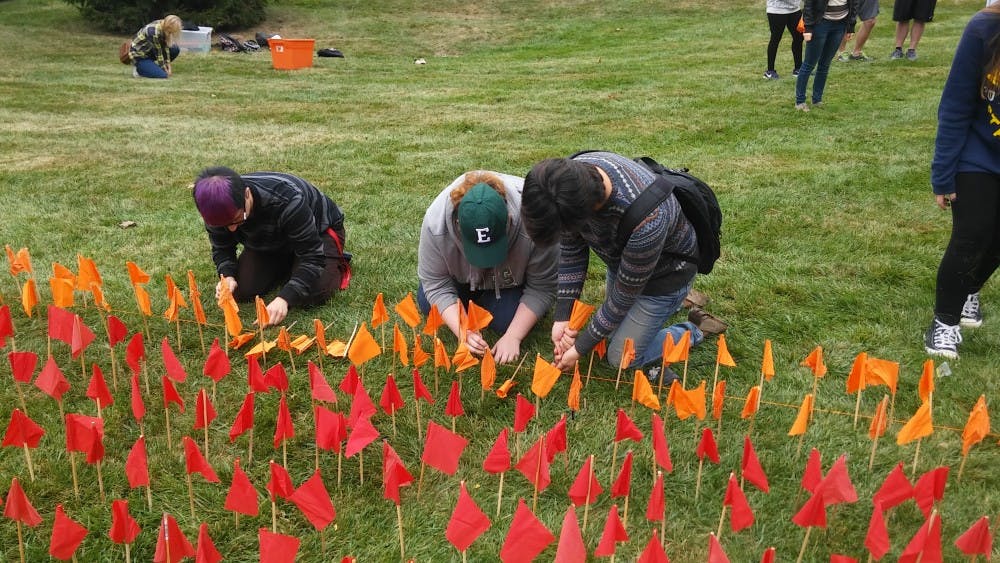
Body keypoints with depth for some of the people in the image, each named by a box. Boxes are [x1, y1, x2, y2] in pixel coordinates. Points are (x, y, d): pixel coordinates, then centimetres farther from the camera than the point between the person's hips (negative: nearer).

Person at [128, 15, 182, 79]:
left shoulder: (163, 26, -8)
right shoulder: (154, 32, -32)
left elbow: (165, 47, -4)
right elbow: (158, 52, -22)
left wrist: (168, 64, -7)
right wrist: (164, 69, -12)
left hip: (150, 51, 9)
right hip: (139, 56, -9)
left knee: (175, 50, -2)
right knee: (162, 75, -24)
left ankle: (154, 67, 8)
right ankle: (139, 70, -1)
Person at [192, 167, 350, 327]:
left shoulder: (287, 200, -43)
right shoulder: (222, 210, -26)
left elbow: (312, 255, -39)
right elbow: (221, 248, -8)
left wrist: (284, 298, -49)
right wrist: (228, 276, -30)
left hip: (318, 231, -5)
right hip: (269, 243, 5)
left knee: (312, 296, -27)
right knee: (241, 291, -13)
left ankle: (338, 263, 6)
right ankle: (289, 267, 13)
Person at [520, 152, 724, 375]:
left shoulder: (644, 222, -45)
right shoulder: (570, 175, -28)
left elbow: (624, 296, -27)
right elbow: (571, 250, -11)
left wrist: (580, 349, -16)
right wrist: (562, 317, -12)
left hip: (664, 271, -6)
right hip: (621, 258, 6)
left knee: (621, 358, -1)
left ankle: (688, 334, 20)